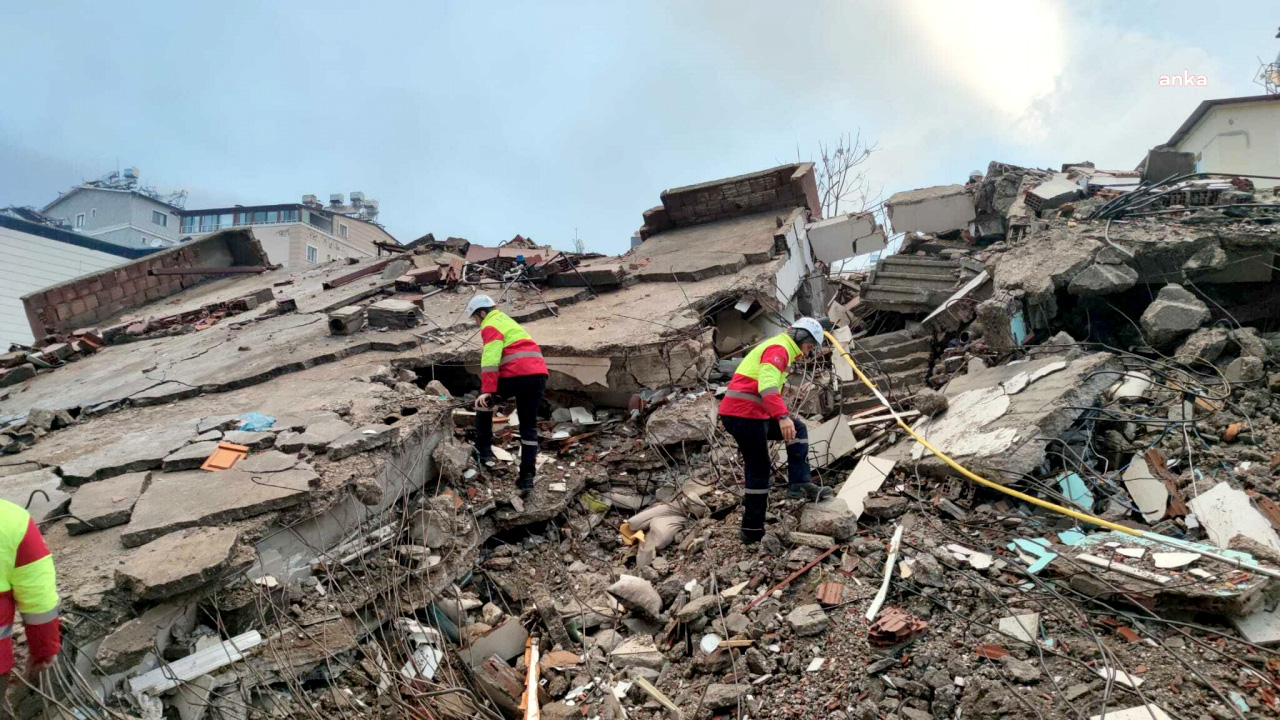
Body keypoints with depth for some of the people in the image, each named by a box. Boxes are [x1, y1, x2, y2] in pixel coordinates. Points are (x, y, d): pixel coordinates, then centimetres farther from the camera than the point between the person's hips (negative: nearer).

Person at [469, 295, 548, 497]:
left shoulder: (491, 326, 3)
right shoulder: (507, 321, 32)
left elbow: (490, 359, -12)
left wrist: (487, 390, -19)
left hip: (517, 376, -7)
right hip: (539, 374, 8)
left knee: (483, 400, 19)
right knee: (529, 426, 11)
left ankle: (483, 450, 15)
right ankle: (527, 477, 8)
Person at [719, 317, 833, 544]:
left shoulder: (777, 348, 22)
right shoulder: (779, 349, -10)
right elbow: (767, 384, -28)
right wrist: (783, 416, -38)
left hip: (752, 414, 10)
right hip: (744, 414, -10)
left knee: (798, 430, 15)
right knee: (759, 470, -4)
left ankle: (799, 484, 6)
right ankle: (752, 532, 3)